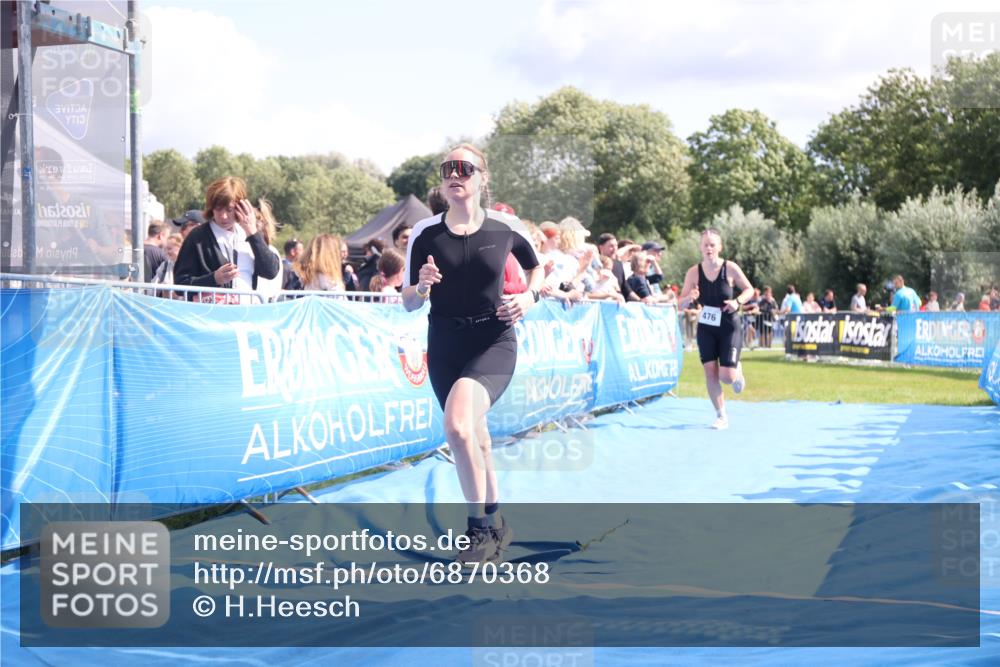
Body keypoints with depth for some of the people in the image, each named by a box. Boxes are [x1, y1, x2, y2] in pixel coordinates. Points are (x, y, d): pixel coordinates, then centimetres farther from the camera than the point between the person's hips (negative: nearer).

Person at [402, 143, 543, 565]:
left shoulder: (506, 229, -6)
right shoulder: (425, 233, -4)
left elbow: (536, 266, 15)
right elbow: (408, 303, 2)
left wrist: (530, 296, -4)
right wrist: (422, 287, -20)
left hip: (494, 343, -3)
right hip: (444, 344, 3)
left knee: (457, 424, -28)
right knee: (474, 438, 14)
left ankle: (481, 526, -11)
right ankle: (496, 524, 37)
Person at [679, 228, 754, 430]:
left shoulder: (730, 268, -12)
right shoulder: (694, 272, -7)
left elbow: (749, 289, 1)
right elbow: (681, 303, -4)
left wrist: (738, 301, -19)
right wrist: (689, 298, -27)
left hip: (729, 328, -2)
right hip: (706, 329, 2)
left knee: (727, 376, -9)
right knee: (710, 372, -5)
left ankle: (738, 371, 30)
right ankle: (721, 416, 9)